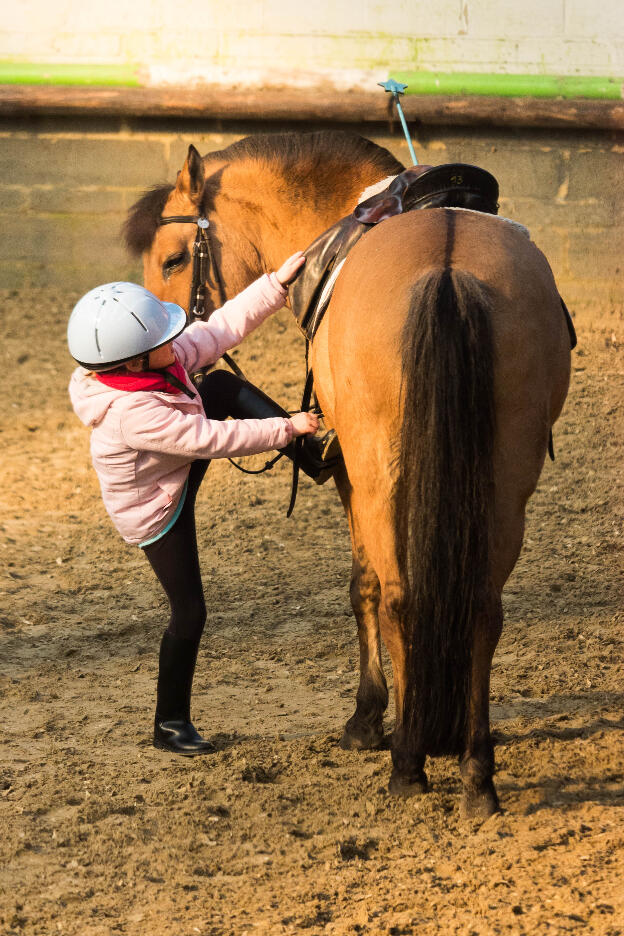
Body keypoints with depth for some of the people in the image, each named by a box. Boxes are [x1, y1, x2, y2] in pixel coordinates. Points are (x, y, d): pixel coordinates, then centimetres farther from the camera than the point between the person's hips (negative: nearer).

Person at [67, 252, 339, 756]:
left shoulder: (163, 358, -18)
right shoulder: (130, 413, -42)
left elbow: (221, 329, -7)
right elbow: (212, 439, -37)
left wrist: (277, 284, -12)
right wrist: (286, 427, -28)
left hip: (179, 472, 9)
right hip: (157, 513, -9)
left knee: (224, 385, 2)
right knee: (189, 612, -1)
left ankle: (316, 458, 8)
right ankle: (170, 724, 14)